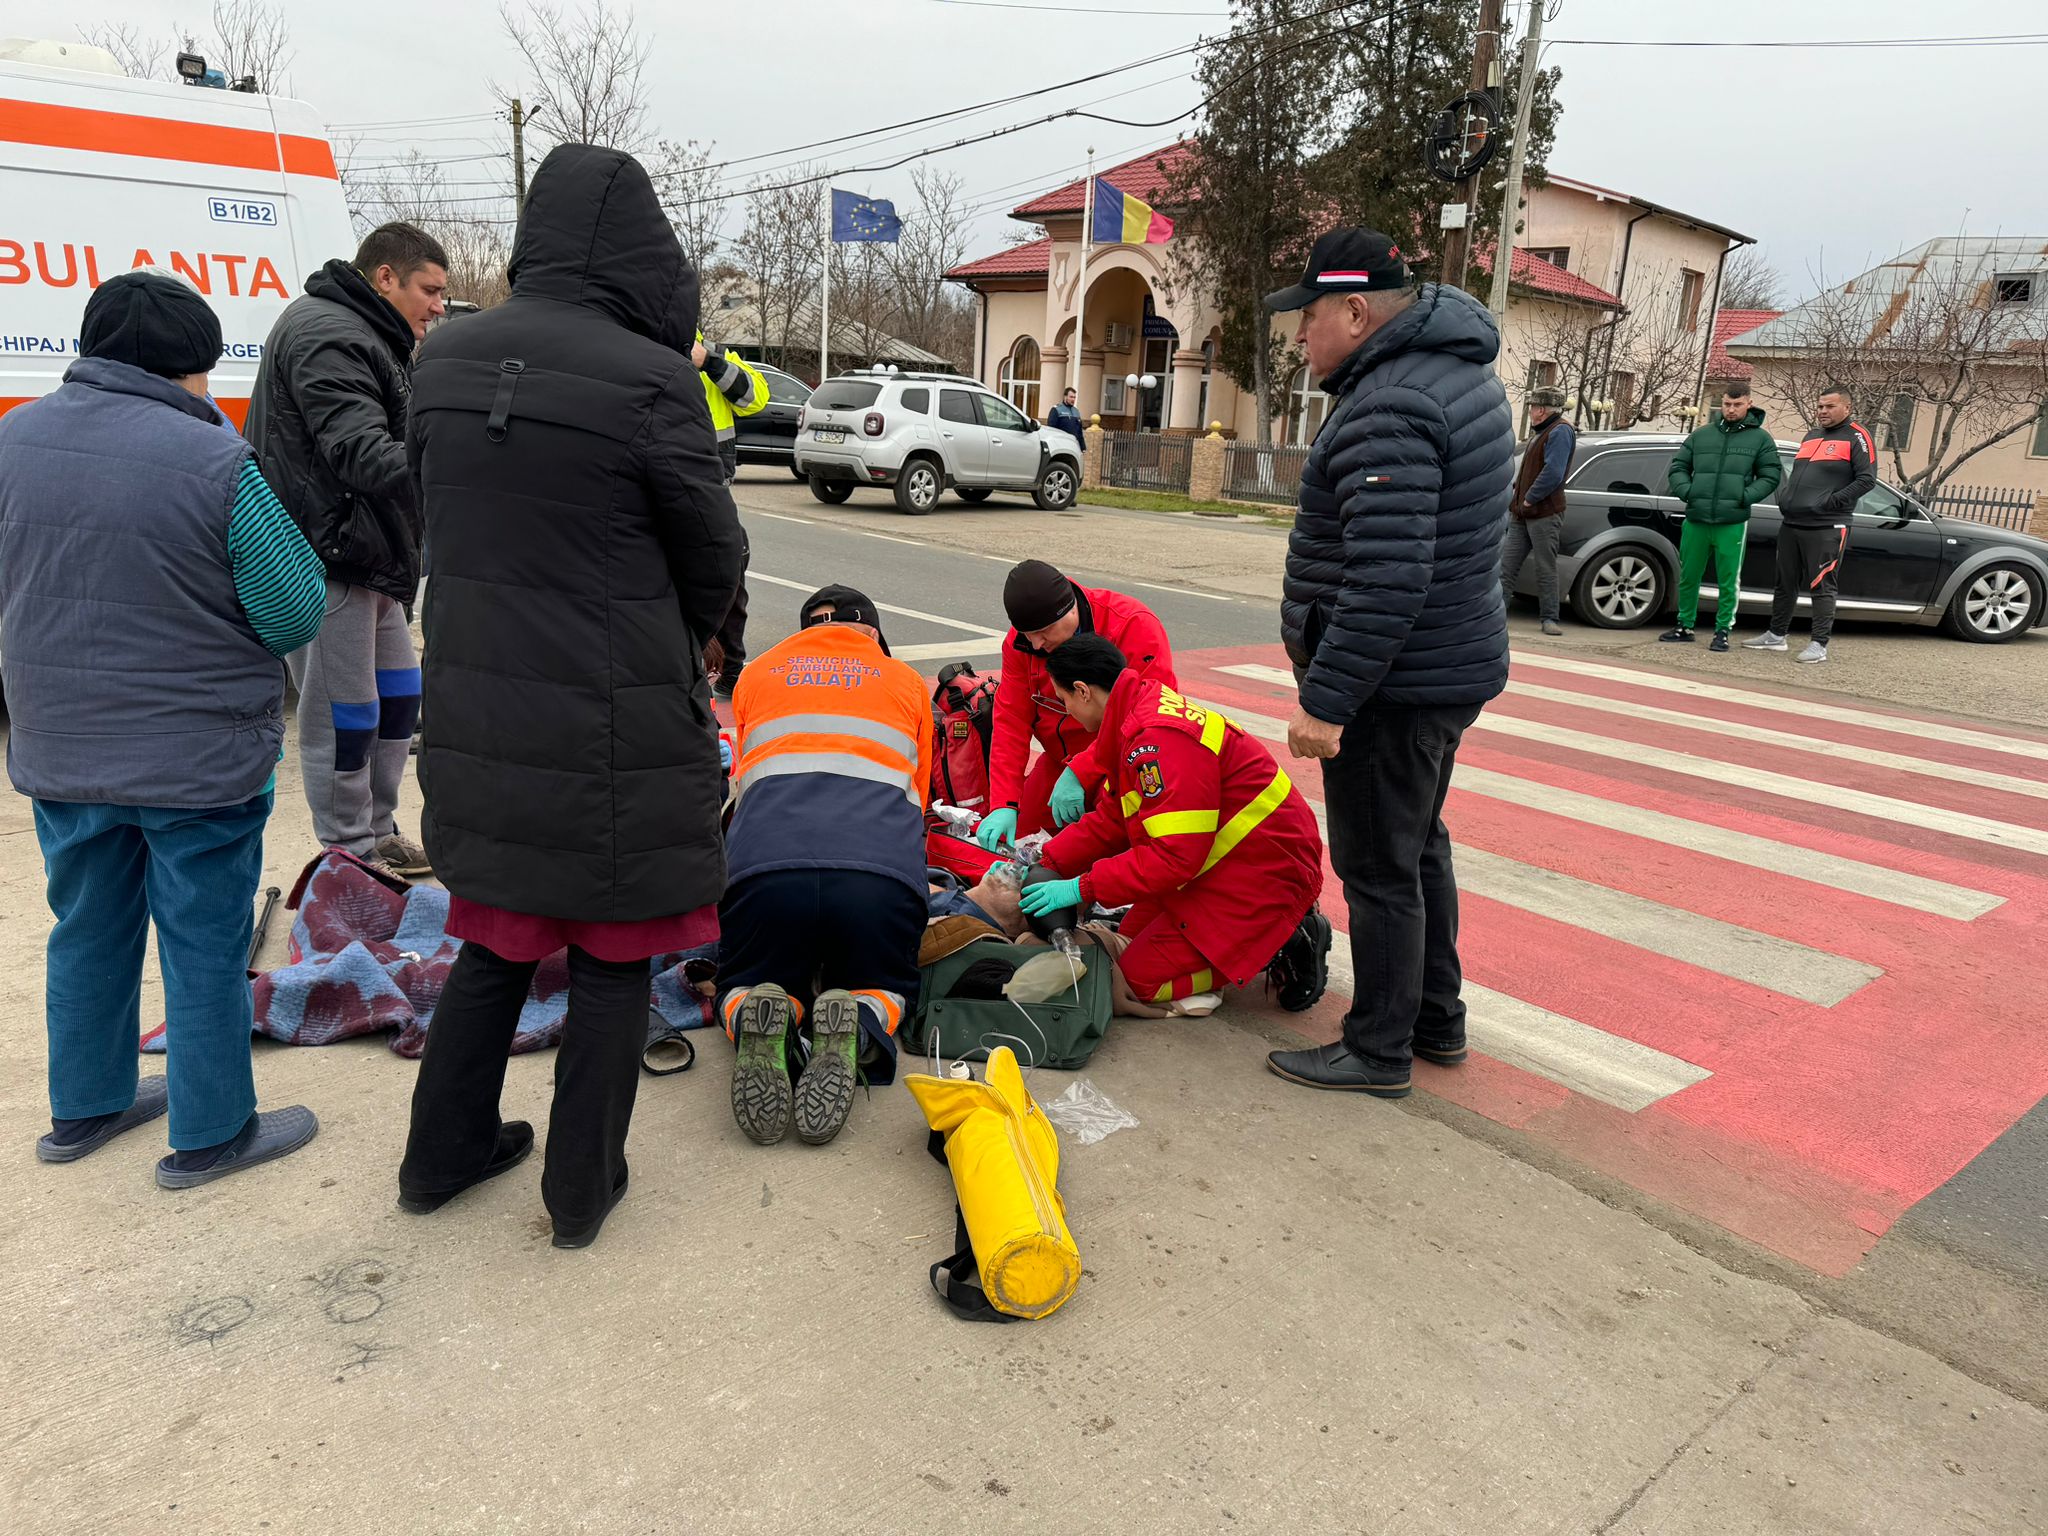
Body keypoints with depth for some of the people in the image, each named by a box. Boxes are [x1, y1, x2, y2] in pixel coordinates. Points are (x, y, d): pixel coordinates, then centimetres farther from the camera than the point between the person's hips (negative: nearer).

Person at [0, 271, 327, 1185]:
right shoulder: (216, 462, -21)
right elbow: (296, 617, -15)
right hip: (199, 758, -6)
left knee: (88, 931, 22)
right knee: (206, 948, 9)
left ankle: (85, 1109, 39)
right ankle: (210, 1136, 23)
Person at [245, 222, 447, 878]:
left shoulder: (372, 340, 20)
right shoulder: (326, 336, -15)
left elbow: (394, 444, 19)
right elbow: (363, 456, -27)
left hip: (366, 558, 11)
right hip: (325, 559, -11)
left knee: (398, 694, 17)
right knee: (343, 714, -3)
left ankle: (378, 832, 29)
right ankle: (355, 856, 8)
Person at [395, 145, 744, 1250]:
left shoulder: (443, 361, 1)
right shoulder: (649, 381, -16)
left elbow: (435, 513, 9)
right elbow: (713, 558, -6)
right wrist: (675, 651, 14)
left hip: (477, 715, 6)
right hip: (615, 731, -5)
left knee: (496, 937, 22)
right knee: (611, 956, 12)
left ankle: (443, 1153, 37)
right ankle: (582, 1189, 26)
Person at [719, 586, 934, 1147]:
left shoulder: (756, 673, 29)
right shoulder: (908, 681, 27)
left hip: (764, 865, 1)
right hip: (882, 872, 0)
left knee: (743, 989, 24)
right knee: (881, 991, 24)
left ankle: (758, 1021, -13)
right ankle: (856, 1030, -12)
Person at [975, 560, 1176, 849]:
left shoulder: (1135, 626, -25)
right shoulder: (1021, 640, -8)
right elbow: (1010, 721, -10)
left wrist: (1078, 775, -31)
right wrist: (1004, 804, -20)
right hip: (1059, 762, 5)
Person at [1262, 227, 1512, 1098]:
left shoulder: (1389, 410, -22)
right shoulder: (1461, 373, 13)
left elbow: (1389, 580, -30)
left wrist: (1326, 699, -26)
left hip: (1393, 683, -11)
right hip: (1453, 664, 11)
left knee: (1378, 868, 1)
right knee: (1418, 848, 21)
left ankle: (1379, 1052, 16)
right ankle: (1437, 1021, 35)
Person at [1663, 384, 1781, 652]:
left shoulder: (1760, 439, 7)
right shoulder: (1701, 435, 12)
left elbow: (1771, 476, 5)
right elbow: (1678, 466, 15)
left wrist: (1746, 496, -10)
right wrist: (1685, 490, -4)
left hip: (1733, 523, -2)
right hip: (1695, 521, 3)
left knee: (1728, 581, 1)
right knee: (1688, 577, 9)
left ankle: (1723, 630, 10)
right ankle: (1684, 626, 22)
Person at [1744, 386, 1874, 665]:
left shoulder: (1856, 438, -3)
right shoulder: (1811, 436, 20)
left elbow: (1866, 479, -11)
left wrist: (1831, 502, -16)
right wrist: (1787, 501, 12)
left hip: (1826, 528, -7)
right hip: (1791, 524, 7)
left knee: (1821, 587, -5)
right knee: (1785, 584, 13)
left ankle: (1819, 644, -3)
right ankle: (1776, 635, 22)